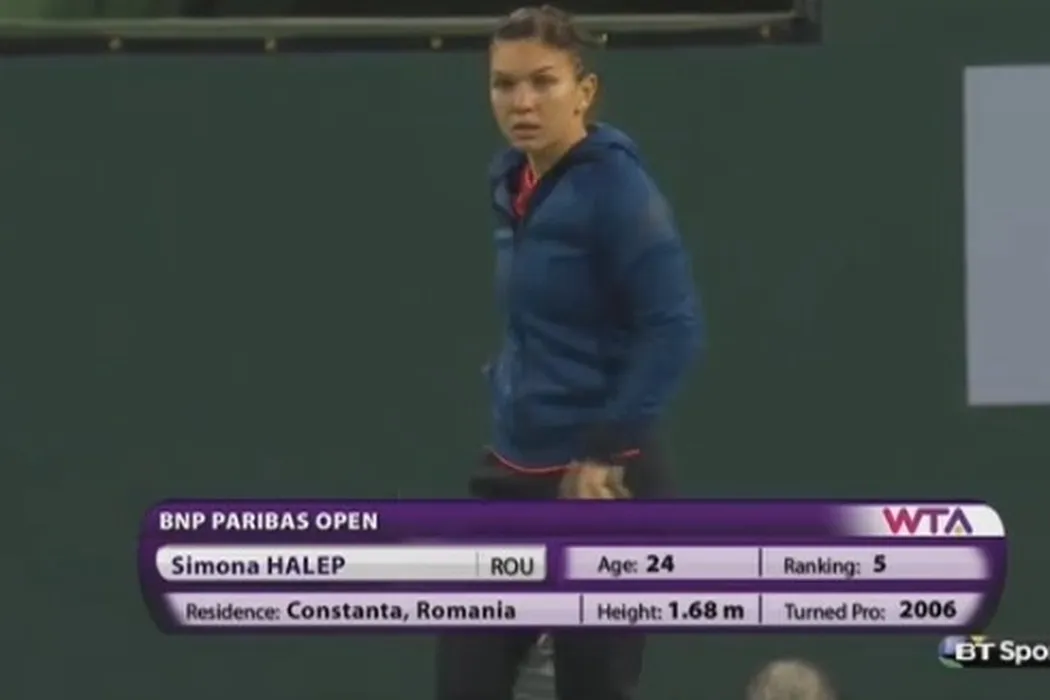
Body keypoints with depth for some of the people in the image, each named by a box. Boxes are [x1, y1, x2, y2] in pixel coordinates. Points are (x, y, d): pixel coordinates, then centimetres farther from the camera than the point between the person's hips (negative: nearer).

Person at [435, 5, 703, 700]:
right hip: (515, 480, 8)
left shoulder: (614, 186, -14)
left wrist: (606, 451, -19)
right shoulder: (512, 185, 9)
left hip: (600, 487, -8)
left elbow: (676, 330, -20)